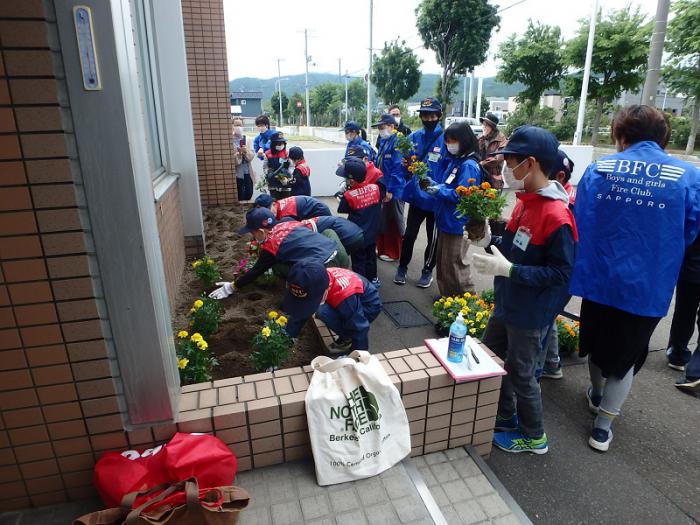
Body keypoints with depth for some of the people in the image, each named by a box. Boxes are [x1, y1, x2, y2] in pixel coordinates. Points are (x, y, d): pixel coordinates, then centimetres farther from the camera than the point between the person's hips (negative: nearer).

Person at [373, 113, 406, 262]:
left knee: (394, 222, 3)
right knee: (381, 219, 16)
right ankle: (382, 248, 30)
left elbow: (398, 169, -23)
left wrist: (391, 190, -23)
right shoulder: (383, 142, 13)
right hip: (382, 189, 9)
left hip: (393, 191, -9)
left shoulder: (398, 142, -17)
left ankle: (394, 253, 16)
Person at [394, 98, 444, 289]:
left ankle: (427, 270, 31)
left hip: (436, 199, -3)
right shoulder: (414, 137, 1)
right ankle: (402, 267, 31)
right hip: (416, 196, 3)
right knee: (409, 234, 13)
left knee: (433, 237, 14)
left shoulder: (446, 139, -13)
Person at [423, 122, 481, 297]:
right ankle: (447, 296, 33)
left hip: (458, 224, -9)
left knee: (455, 264, 0)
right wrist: (435, 184, -1)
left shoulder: (469, 165, -16)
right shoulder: (452, 161, 11)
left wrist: (440, 190, -16)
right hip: (446, 220, 9)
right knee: (443, 262, 18)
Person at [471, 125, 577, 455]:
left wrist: (508, 270, -29)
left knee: (520, 375, 9)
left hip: (531, 314, -9)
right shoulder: (525, 201, 3)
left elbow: (561, 273, -24)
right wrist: (489, 240, -4)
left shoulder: (556, 216, -25)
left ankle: (534, 437, 35)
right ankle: (506, 418, 44)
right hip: (507, 304, 9)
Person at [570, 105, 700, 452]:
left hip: (599, 279, 1)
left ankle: (597, 394, 48)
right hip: (648, 288, -1)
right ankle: (603, 425, 21)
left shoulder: (598, 169, -7)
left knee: (597, 342, 24)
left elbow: (579, 224, -5)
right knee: (625, 355, 15)